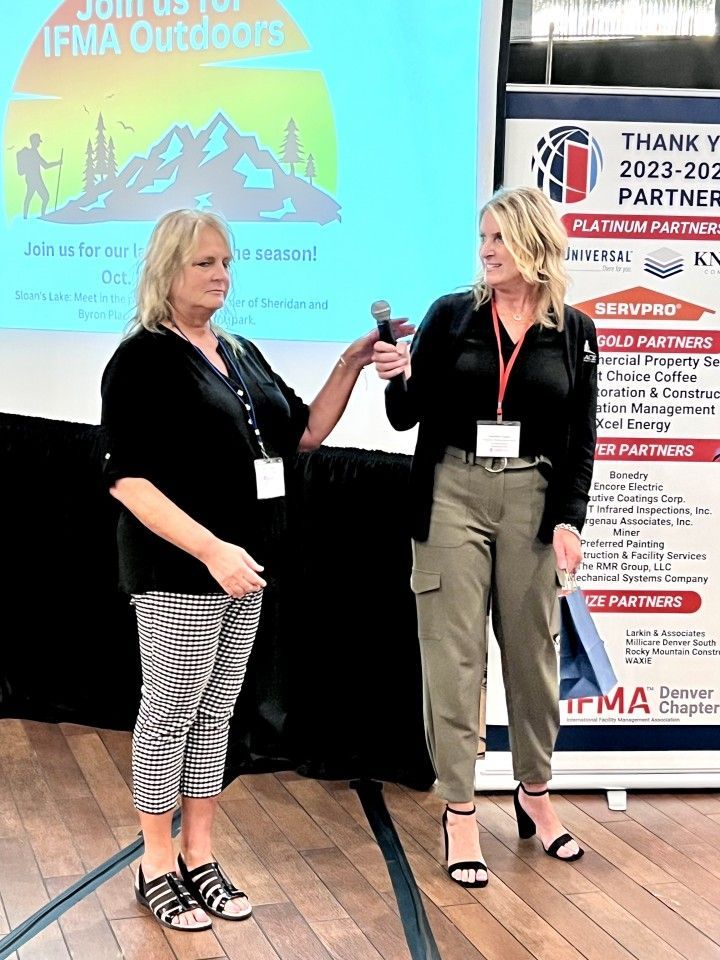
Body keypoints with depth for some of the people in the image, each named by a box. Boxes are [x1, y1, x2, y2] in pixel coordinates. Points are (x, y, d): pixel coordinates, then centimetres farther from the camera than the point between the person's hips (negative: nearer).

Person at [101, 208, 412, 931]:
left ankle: (200, 858, 22)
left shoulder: (241, 354, 13)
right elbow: (127, 479, -17)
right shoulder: (143, 359, -10)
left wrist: (350, 365, 5)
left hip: (242, 566, 7)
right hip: (178, 571, -7)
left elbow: (304, 434, 18)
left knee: (215, 711, 12)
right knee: (170, 711, 1)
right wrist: (212, 550, -25)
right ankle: (157, 868, 15)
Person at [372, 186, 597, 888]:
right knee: (454, 657, 1)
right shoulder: (450, 315, 1)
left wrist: (568, 519, -5)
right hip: (451, 495, -1)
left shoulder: (573, 331, 4)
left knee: (531, 651, 11)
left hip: (532, 500, 1)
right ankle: (459, 811, 12)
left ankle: (534, 791, 31)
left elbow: (581, 439, 4)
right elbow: (405, 417, 3)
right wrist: (399, 378, -18)